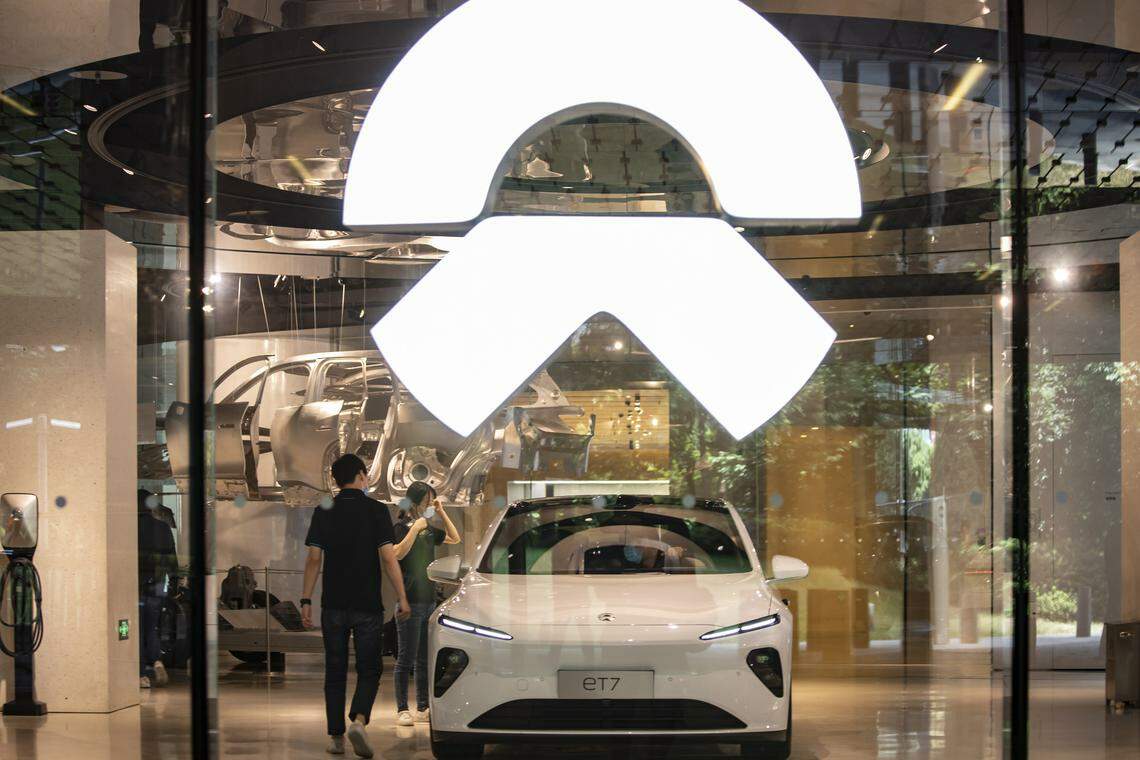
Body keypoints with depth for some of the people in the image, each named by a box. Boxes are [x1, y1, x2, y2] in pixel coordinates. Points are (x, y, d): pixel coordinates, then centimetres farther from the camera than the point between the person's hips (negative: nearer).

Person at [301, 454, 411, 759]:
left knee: (335, 673, 10)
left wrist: (306, 600, 5)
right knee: (369, 670, 6)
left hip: (333, 605, 2)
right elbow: (388, 557, -10)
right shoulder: (376, 510, -5)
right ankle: (359, 721, -16)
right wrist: (402, 598, -5)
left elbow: (314, 559, 0)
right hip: (368, 606, -2)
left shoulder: (323, 512, 2)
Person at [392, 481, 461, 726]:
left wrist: (442, 513, 12)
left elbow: (455, 538, 23)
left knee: (425, 659, 11)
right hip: (410, 602, -7)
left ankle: (423, 709, 17)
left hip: (430, 600, 7)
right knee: (406, 659, -5)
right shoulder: (402, 527, -7)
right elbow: (398, 554, -22)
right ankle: (402, 710, -2)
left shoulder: (429, 530, 14)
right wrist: (415, 528, -21)